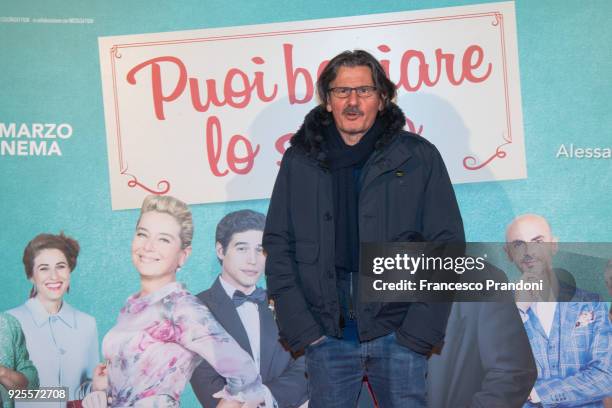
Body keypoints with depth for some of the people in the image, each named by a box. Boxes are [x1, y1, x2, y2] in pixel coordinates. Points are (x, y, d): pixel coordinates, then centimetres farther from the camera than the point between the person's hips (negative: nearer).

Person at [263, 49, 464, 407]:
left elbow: (446, 246, 1)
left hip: (400, 332, -1)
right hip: (326, 335, 1)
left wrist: (419, 331, -7)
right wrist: (301, 329, -2)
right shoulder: (300, 161, 6)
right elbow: (278, 247, 7)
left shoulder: (418, 157, 2)